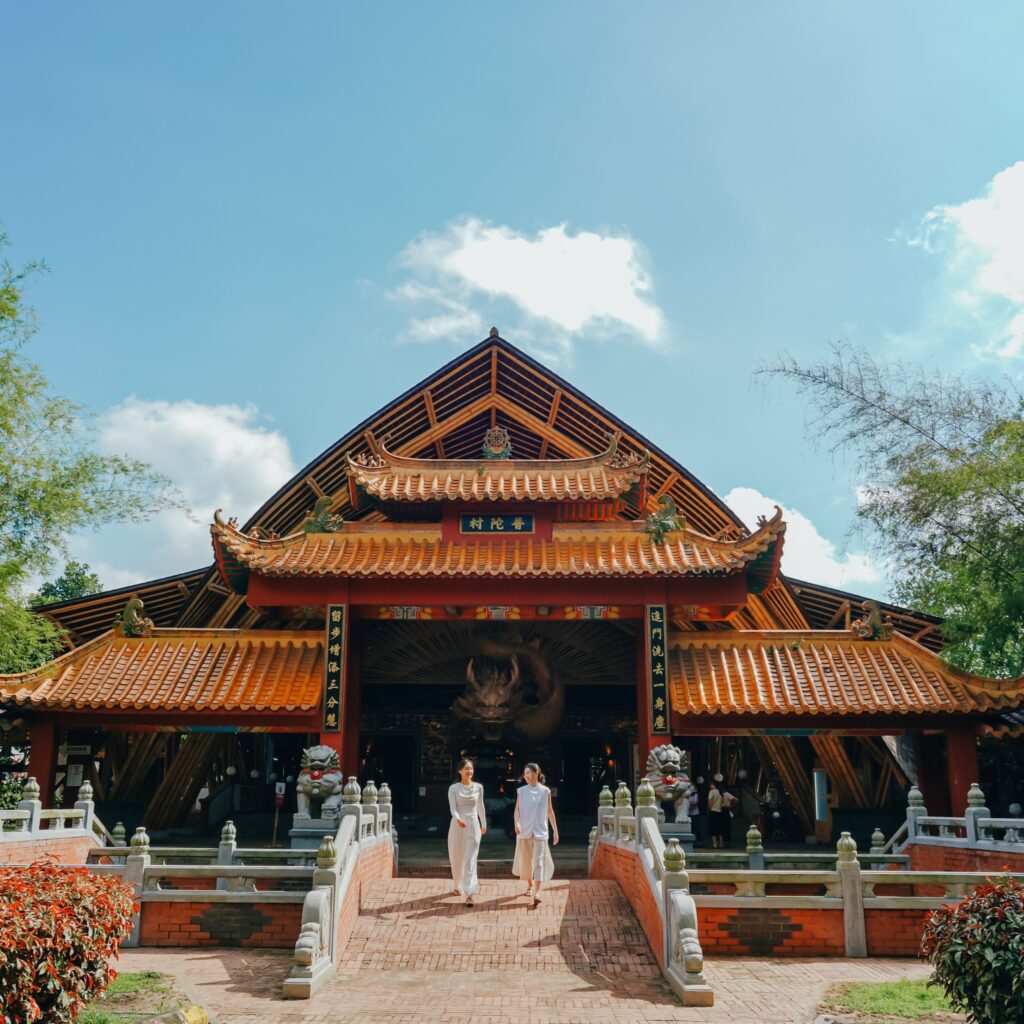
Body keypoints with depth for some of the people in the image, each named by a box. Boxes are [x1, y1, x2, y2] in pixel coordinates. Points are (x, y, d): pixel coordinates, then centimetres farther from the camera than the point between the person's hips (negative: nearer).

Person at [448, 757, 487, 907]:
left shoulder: (478, 787, 4)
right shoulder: (453, 788, -3)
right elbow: (453, 807, -13)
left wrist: (484, 824, 27)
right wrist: (458, 819, -33)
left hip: (473, 826, 0)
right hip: (457, 826, 0)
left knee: (470, 860, -9)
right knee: (456, 858, 12)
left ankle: (469, 894, -14)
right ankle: (458, 886, 36)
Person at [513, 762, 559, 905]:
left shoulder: (545, 791, 2)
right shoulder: (521, 791, 3)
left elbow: (550, 811, 7)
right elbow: (517, 809, 0)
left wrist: (555, 831, 8)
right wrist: (517, 823, -20)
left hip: (540, 831, -2)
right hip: (524, 831, 2)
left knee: (539, 860, -12)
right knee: (526, 860, 10)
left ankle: (537, 892, -18)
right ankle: (530, 885, 32)